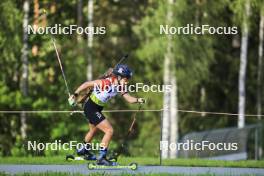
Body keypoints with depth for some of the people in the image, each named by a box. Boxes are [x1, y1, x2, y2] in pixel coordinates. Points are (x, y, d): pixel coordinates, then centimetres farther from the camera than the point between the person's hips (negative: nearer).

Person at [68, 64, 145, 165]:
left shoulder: (120, 87, -5)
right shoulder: (106, 83, -28)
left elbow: (129, 99, -7)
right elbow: (87, 84, -21)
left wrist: (138, 100, -27)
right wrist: (75, 94, -15)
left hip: (97, 109, 9)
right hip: (91, 108, -9)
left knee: (93, 130, 32)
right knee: (109, 131, -15)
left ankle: (84, 150, 55)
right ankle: (101, 158, -11)